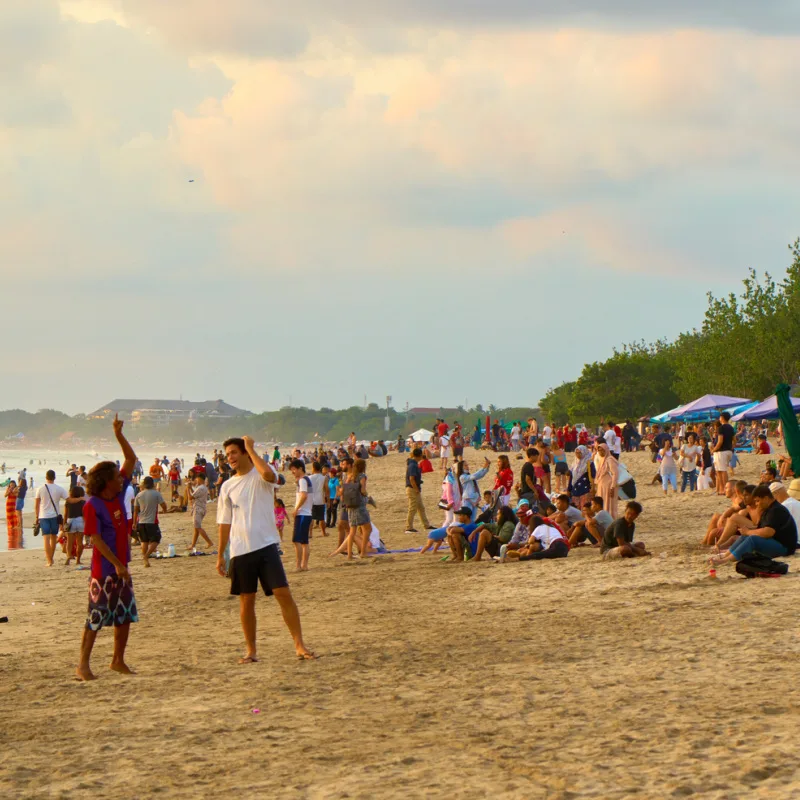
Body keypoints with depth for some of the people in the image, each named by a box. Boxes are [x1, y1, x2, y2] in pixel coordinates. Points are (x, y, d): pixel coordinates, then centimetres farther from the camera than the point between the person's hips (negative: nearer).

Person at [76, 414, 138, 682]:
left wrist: (119, 435, 0)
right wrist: (117, 564, -22)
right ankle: (83, 665, 1)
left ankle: (118, 660, 22)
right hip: (103, 570, -7)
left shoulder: (119, 495, 6)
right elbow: (96, 539, -18)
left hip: (121, 567, 7)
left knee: (126, 616, 11)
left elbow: (131, 460, 11)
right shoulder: (92, 506, -14)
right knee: (96, 617, -5)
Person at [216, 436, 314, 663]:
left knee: (283, 593, -10)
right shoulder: (228, 486, 11)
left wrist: (251, 448, -16)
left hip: (266, 545, -4)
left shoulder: (261, 476, -1)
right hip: (240, 550, 4)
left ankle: (299, 645, -4)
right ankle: (251, 651, 15)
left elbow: (268, 474, -28)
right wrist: (220, 555, 14)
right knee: (246, 600, 6)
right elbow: (225, 522, 16)